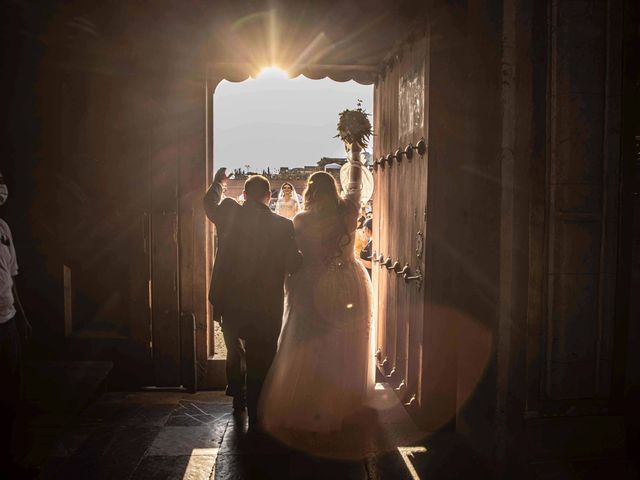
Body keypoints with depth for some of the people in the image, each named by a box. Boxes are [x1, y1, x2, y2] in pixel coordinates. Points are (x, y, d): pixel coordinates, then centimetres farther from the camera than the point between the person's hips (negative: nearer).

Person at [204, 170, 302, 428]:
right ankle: (256, 414, 16)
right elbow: (294, 264, -7)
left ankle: (238, 399, 42)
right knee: (259, 361, 9)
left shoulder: (228, 214, -7)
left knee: (234, 352, 25)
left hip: (229, 301, 3)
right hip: (265, 307, -3)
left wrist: (218, 181, 33)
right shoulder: (283, 225, -11)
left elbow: (210, 203, 15)